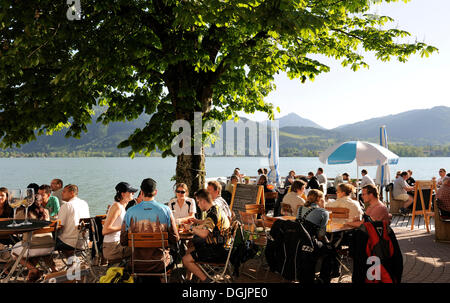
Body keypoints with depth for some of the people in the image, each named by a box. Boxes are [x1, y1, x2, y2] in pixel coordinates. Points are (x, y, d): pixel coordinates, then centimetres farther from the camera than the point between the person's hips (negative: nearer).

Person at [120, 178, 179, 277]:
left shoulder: (130, 212, -8)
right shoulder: (165, 210, -9)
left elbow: (123, 242, -3)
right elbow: (175, 239, -5)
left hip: (138, 266, 1)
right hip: (160, 265, 0)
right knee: (171, 258, 32)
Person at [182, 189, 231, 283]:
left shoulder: (212, 213, -22)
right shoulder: (217, 208, 10)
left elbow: (204, 234, -33)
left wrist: (191, 227, -17)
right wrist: (197, 221, 28)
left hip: (218, 252, -10)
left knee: (186, 260, -11)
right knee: (189, 251, 21)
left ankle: (206, 280, -8)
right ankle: (188, 278, 25)